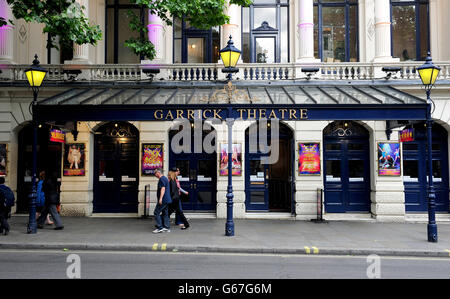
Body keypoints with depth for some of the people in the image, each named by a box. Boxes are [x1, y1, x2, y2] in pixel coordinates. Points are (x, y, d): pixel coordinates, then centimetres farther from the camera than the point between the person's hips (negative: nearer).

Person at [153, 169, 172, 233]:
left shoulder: (162, 179, -13)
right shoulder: (165, 178, 20)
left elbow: (163, 189, -23)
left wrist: (160, 198, -28)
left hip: (163, 200, -10)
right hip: (167, 200, 10)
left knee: (156, 213, -5)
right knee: (165, 214, 11)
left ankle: (160, 228, -6)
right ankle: (167, 228, 12)